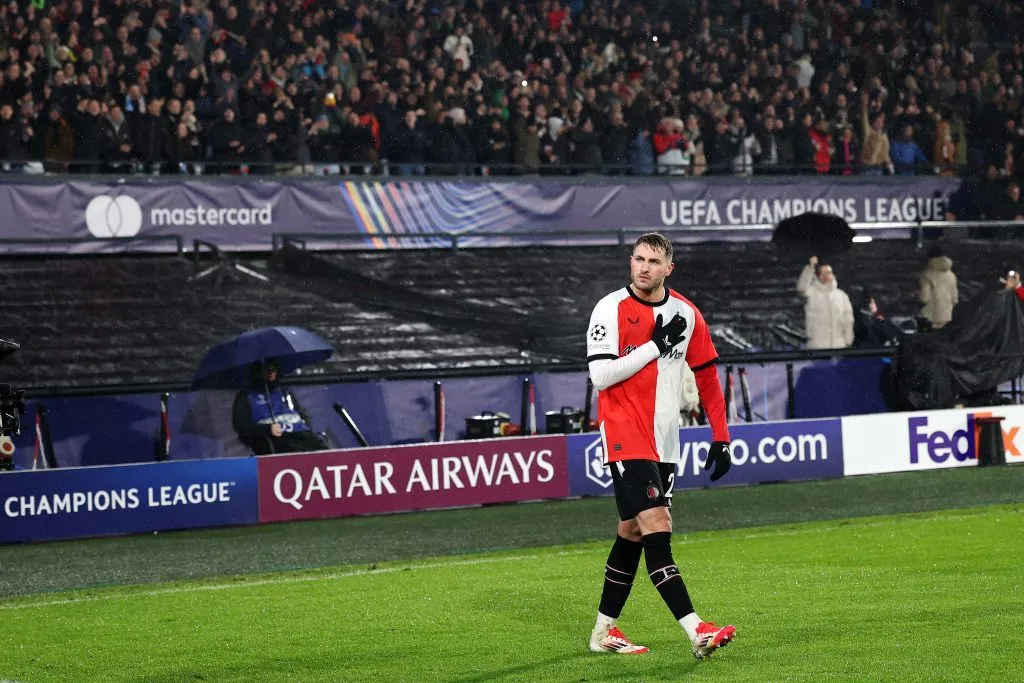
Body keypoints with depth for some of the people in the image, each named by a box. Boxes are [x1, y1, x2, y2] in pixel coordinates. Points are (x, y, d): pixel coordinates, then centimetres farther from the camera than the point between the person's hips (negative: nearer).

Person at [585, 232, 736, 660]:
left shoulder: (687, 315, 7)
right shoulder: (610, 309, -8)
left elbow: (707, 376, 14)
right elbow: (601, 375, -15)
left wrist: (720, 437, 10)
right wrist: (655, 344, -16)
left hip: (664, 441, 6)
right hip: (625, 436, -6)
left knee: (632, 534, 11)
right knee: (656, 526, -16)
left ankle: (604, 632, 21)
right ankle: (696, 632, -24)